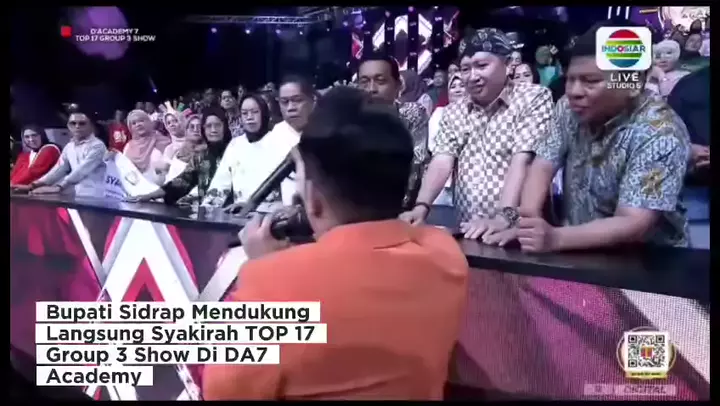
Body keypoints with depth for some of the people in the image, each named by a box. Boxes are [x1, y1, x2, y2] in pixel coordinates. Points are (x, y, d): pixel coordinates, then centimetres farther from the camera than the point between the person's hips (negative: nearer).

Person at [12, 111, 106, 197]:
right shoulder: (69, 147, 16)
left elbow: (81, 170, -21)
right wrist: (33, 185, -1)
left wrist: (58, 188, -31)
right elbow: (58, 169, 12)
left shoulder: (97, 146, -9)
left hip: (95, 198, -7)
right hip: (77, 197, 7)